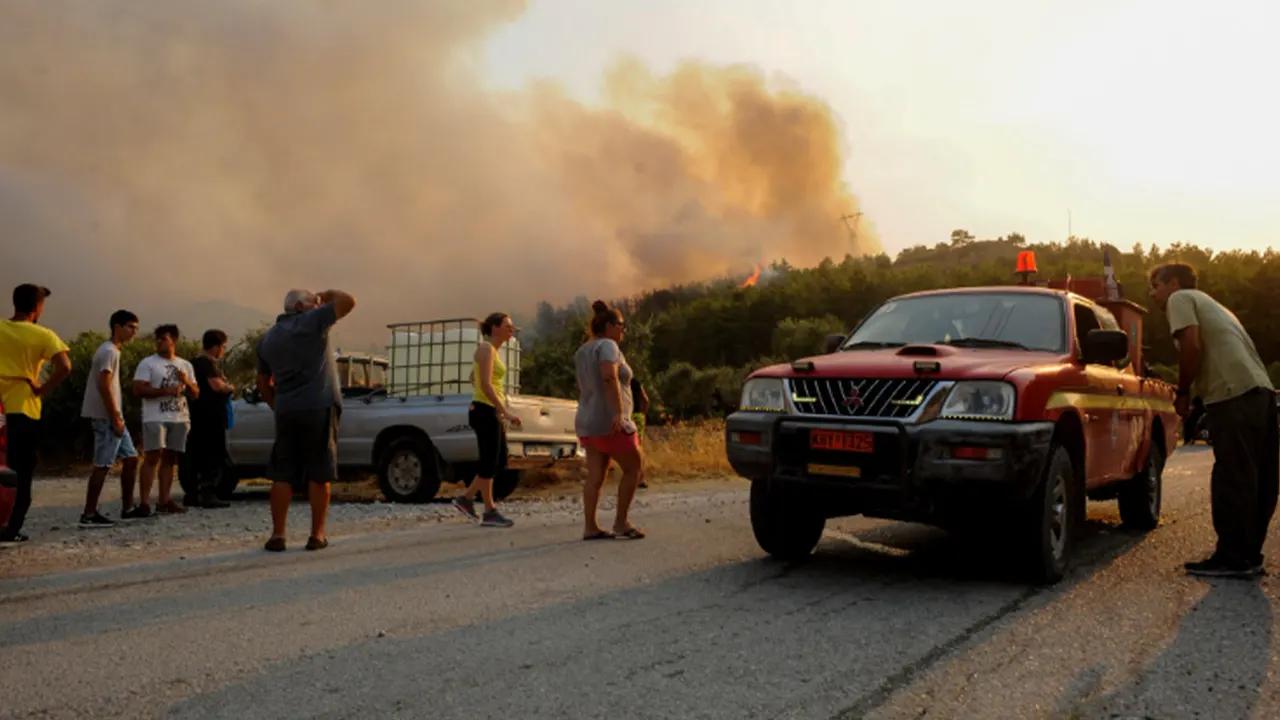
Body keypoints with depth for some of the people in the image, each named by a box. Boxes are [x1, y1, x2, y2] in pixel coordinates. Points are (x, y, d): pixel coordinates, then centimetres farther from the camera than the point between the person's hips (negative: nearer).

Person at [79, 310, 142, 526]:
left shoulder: (112, 350, 17)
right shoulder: (109, 351, -14)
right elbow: (104, 386, -21)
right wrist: (115, 418, -20)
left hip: (112, 417, 10)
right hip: (107, 417, -10)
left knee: (131, 458, 12)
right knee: (103, 465, -7)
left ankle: (127, 509, 17)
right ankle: (89, 514, -3)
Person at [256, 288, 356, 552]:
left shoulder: (267, 339, 17)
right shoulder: (312, 321, -3)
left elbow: (263, 384, 20)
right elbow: (348, 301, -6)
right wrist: (326, 295, 11)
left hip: (286, 411, 5)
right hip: (319, 408, -5)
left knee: (283, 475, 8)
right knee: (319, 475, 1)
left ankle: (277, 535, 6)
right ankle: (317, 535, 5)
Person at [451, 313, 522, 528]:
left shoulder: (494, 350, 17)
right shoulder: (486, 348, -12)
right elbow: (485, 385, -21)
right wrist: (505, 412, -24)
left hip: (493, 412, 10)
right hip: (485, 411, -10)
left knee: (500, 461, 12)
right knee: (489, 461, -2)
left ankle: (465, 497, 18)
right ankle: (490, 512, 7)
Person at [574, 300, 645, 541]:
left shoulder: (582, 351, 18)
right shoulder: (607, 345, -11)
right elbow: (609, 377, -27)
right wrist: (618, 412, -32)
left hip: (587, 424, 8)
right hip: (610, 422, -8)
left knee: (595, 476, 5)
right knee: (634, 467, 4)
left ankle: (590, 527, 1)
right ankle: (621, 523, 4)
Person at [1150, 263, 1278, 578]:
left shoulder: (1180, 299, 6)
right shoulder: (1206, 303, 32)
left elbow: (1192, 346, -9)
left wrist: (1182, 393, 0)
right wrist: (1196, 392, 22)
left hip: (1234, 392, -9)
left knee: (1232, 478, -7)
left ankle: (1233, 558, -5)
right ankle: (1248, 555, 17)